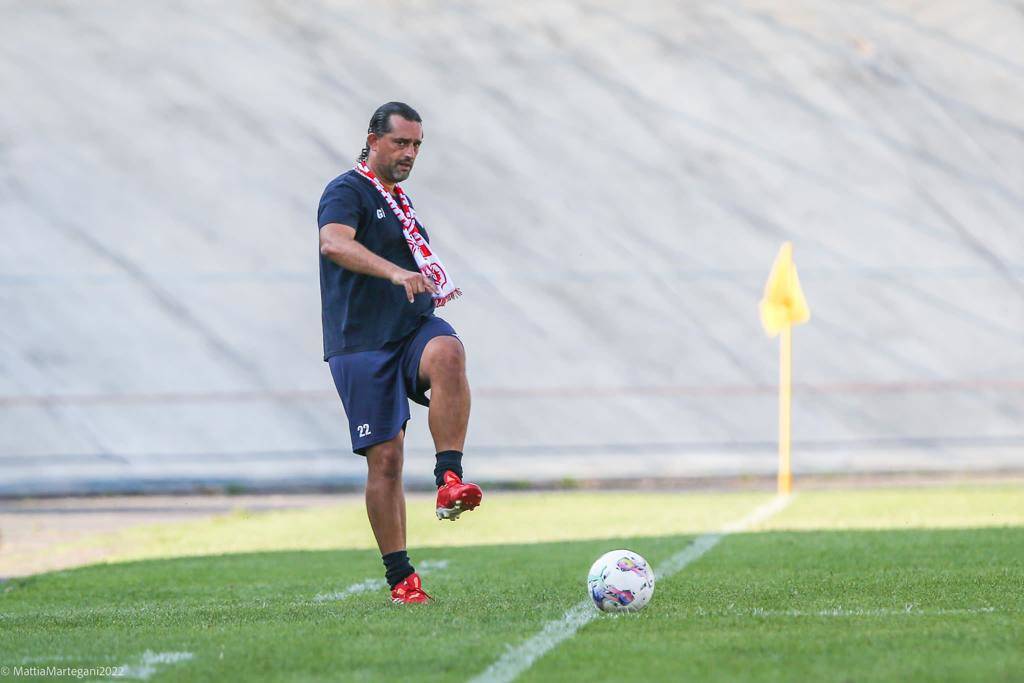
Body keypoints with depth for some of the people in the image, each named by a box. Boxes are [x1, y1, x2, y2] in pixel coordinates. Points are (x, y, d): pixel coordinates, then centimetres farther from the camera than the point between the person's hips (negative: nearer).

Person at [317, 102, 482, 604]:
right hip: (362, 343, -5)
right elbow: (334, 243, -29)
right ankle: (400, 578, 3)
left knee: (448, 354, -32)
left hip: (415, 327, 5)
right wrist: (396, 273, -41)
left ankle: (449, 479, -36)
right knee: (385, 459, -6)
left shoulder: (398, 200, 21)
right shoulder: (348, 191, -4)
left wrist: (432, 286, 18)